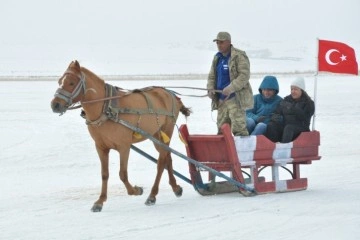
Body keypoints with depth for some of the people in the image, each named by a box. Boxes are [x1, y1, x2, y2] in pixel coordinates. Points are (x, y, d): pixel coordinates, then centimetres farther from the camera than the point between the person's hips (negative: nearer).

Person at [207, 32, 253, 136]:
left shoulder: (239, 56, -9)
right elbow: (212, 76, 22)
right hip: (221, 99, 8)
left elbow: (244, 76, -17)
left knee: (238, 128, -13)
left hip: (236, 98, -8)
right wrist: (210, 88, 2)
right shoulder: (217, 58, 15)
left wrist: (230, 88, -24)